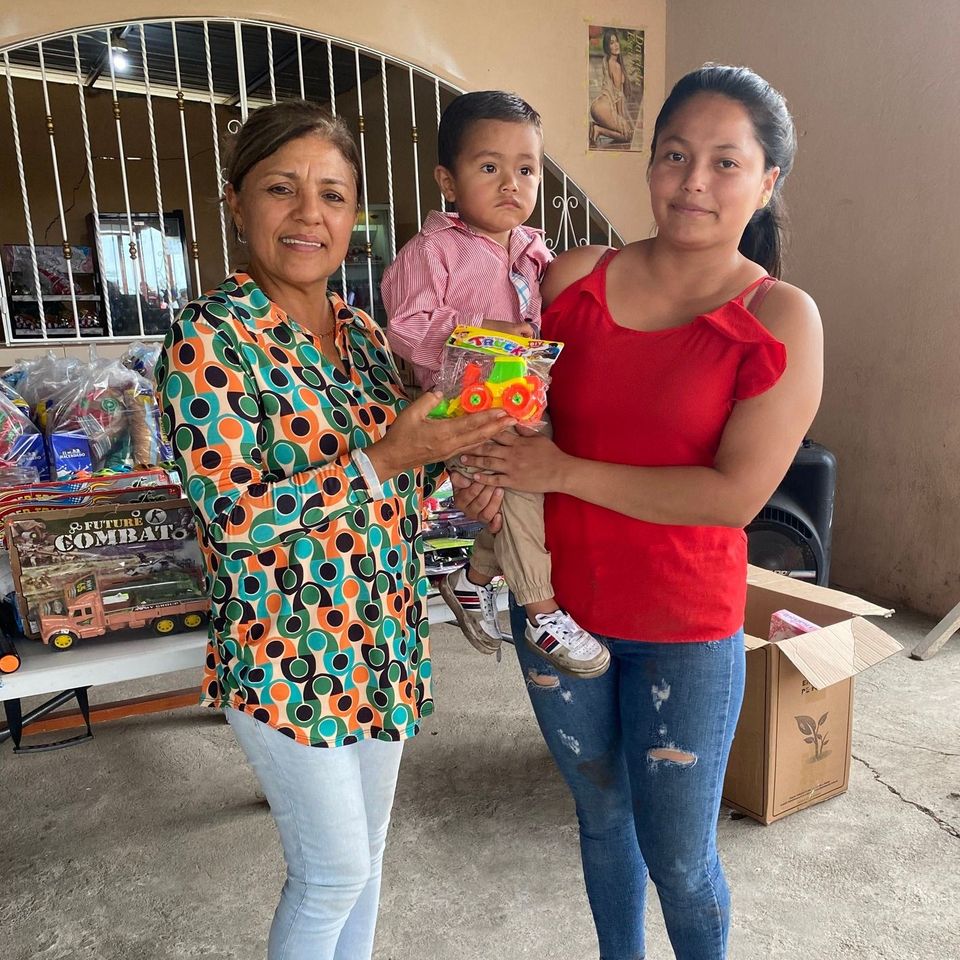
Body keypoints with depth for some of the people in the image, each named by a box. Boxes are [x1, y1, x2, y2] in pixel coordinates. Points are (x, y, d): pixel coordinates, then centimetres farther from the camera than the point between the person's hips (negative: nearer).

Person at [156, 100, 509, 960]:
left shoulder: (364, 333, 5)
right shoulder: (211, 337, -14)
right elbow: (230, 515, -20)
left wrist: (450, 452, -8)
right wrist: (382, 459, -26)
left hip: (385, 638, 6)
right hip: (290, 655, -6)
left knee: (364, 850, 22)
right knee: (334, 871, 9)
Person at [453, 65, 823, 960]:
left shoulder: (781, 319, -10)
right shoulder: (575, 278, -2)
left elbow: (736, 493, -19)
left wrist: (559, 470, -20)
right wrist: (487, 467, -12)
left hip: (685, 629, -3)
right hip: (559, 604, 4)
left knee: (678, 856, 12)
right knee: (600, 814, 24)